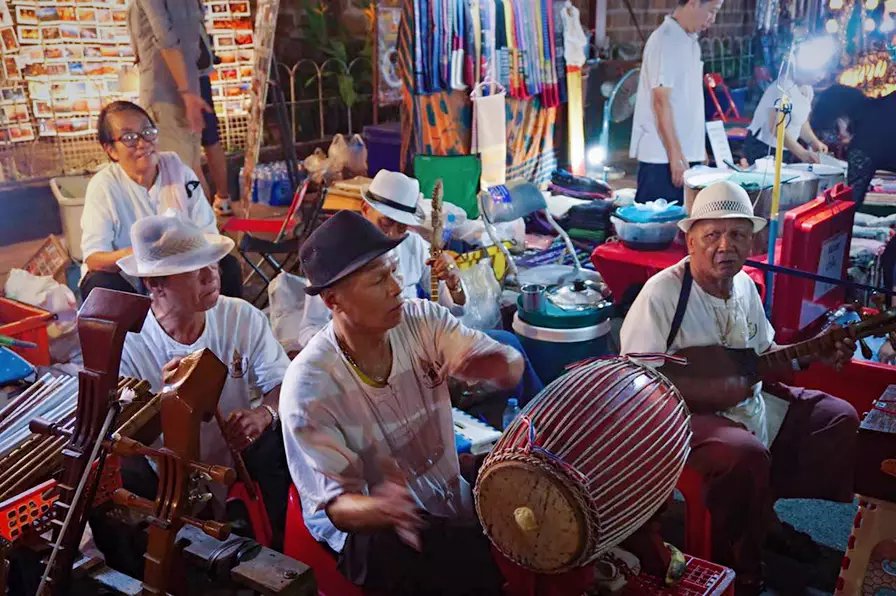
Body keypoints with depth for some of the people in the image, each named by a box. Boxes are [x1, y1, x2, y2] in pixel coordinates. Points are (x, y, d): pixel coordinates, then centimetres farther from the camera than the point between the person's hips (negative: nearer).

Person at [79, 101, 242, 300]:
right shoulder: (103, 186, -15)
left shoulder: (177, 169, -7)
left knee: (228, 266, -21)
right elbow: (93, 259, -22)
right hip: (124, 278, -2)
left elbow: (207, 231, -8)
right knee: (100, 286, -33)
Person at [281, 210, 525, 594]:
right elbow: (333, 503, -20)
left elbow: (513, 367, -8)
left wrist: (487, 365, -33)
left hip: (449, 495, 6)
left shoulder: (424, 321, -11)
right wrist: (379, 508, -43)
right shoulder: (308, 386, -24)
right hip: (365, 526, -5)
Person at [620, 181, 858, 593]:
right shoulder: (662, 294, -22)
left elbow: (763, 354, 17)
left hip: (747, 402, 9)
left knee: (840, 418, 8)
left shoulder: (744, 284, 3)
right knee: (747, 455, -35)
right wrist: (709, 392, -30)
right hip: (684, 414, -9)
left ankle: (764, 514, 19)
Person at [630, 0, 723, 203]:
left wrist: (699, 149, 17)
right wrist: (675, 155, -19)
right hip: (662, 157, -8)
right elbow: (661, 101, -16)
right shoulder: (665, 40, -11)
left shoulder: (690, 41, 15)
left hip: (686, 154, 8)